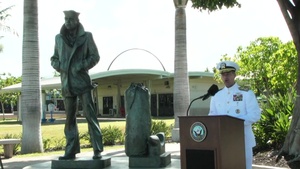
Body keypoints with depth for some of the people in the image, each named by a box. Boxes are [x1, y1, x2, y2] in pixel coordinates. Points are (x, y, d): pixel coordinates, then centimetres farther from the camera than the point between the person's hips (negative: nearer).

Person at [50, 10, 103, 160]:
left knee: (90, 115, -7)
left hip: (82, 82, -4)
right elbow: (54, 59, 17)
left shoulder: (86, 36, 1)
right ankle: (71, 151, 14)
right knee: (70, 118, 8)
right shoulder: (59, 38, 10)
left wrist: (80, 66, -13)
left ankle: (97, 150, -4)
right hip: (67, 84, 4)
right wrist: (60, 67, -4)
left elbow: (95, 56, 1)